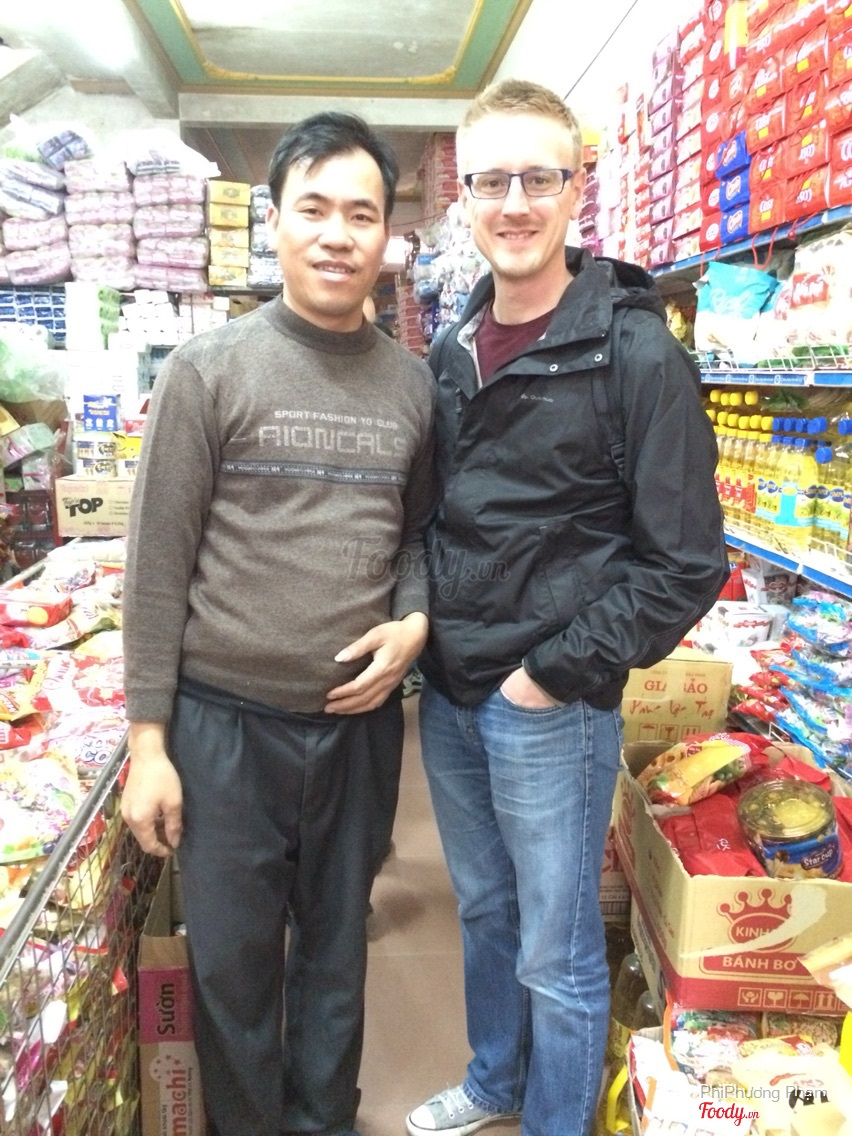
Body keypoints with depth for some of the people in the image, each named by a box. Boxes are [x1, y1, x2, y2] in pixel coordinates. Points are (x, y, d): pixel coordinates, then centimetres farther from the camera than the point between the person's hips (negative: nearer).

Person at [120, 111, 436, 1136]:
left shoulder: (413, 385, 4)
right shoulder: (207, 371, -6)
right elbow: (158, 564, -7)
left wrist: (415, 620, -6)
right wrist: (147, 742, -7)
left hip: (361, 720, 3)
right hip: (227, 722, -2)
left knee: (336, 952, 19)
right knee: (232, 965, 11)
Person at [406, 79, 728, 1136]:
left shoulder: (635, 353, -13)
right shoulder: (452, 353, 6)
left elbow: (686, 563, -13)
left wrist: (558, 671, -14)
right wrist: (424, 632, 7)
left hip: (551, 704, -6)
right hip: (449, 693, 6)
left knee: (556, 953, 10)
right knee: (483, 909, 24)